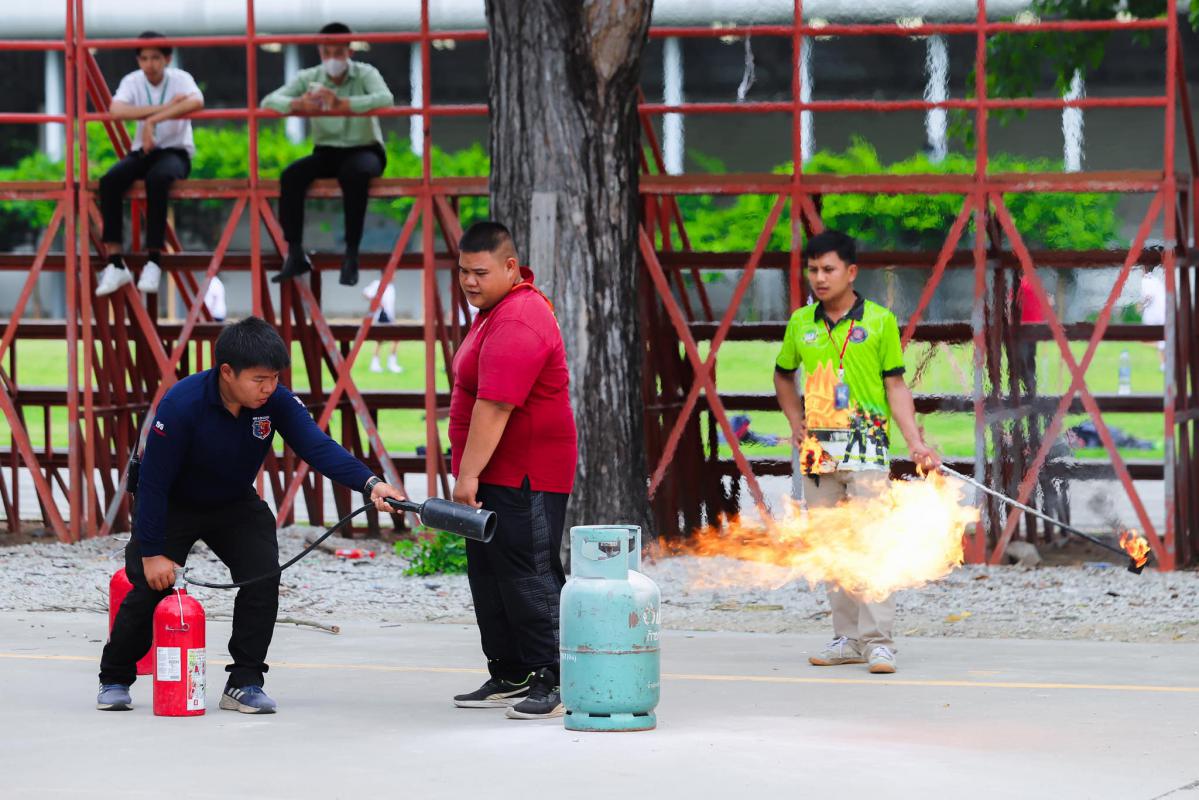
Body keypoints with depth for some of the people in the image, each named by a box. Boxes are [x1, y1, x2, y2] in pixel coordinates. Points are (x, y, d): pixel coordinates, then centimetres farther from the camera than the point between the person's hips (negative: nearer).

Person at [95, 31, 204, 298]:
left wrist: (152, 119, -36)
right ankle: (115, 264, -27)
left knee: (157, 178, -38)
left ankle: (153, 261, -33)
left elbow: (197, 102, -31)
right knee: (109, 181, -29)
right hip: (142, 152, 3)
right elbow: (116, 110, -23)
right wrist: (165, 108, -27)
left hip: (175, 152, -3)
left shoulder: (179, 79, -7)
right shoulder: (132, 81, -2)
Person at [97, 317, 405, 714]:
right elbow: (153, 482, -28)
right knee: (151, 588, -10)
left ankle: (244, 683, -4)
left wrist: (369, 483, -48)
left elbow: (317, 447, -31)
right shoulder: (182, 404, -33)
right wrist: (152, 552, -27)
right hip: (173, 504, -4)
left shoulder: (276, 401, -22)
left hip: (235, 504, 4)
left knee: (263, 576, -15)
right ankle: (115, 680, 14)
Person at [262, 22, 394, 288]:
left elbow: (385, 99, -30)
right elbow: (269, 101, -14)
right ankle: (295, 255, -18)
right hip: (327, 152, 3)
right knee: (291, 176, -25)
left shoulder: (365, 74, -9)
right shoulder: (308, 78, -2)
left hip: (364, 150, -3)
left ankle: (351, 256, -30)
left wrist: (342, 104, -45)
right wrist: (297, 104, -38)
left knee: (355, 174, -37)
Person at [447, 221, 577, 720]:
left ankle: (552, 684, -10)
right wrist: (469, 472, 23)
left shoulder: (516, 324, -21)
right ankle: (510, 678, 19)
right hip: (497, 475, 11)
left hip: (524, 479, -11)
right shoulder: (501, 309, 16)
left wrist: (469, 473, -28)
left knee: (527, 578, -10)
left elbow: (494, 406, -27)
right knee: (490, 577, 13)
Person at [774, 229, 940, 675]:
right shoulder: (801, 323, 10)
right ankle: (847, 638, 14)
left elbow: (895, 386, 1)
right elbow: (783, 375, 27)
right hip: (818, 449, 4)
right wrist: (795, 420, 15)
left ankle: (878, 640, -11)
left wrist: (915, 442, -8)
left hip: (866, 445, -4)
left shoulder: (880, 321, 0)